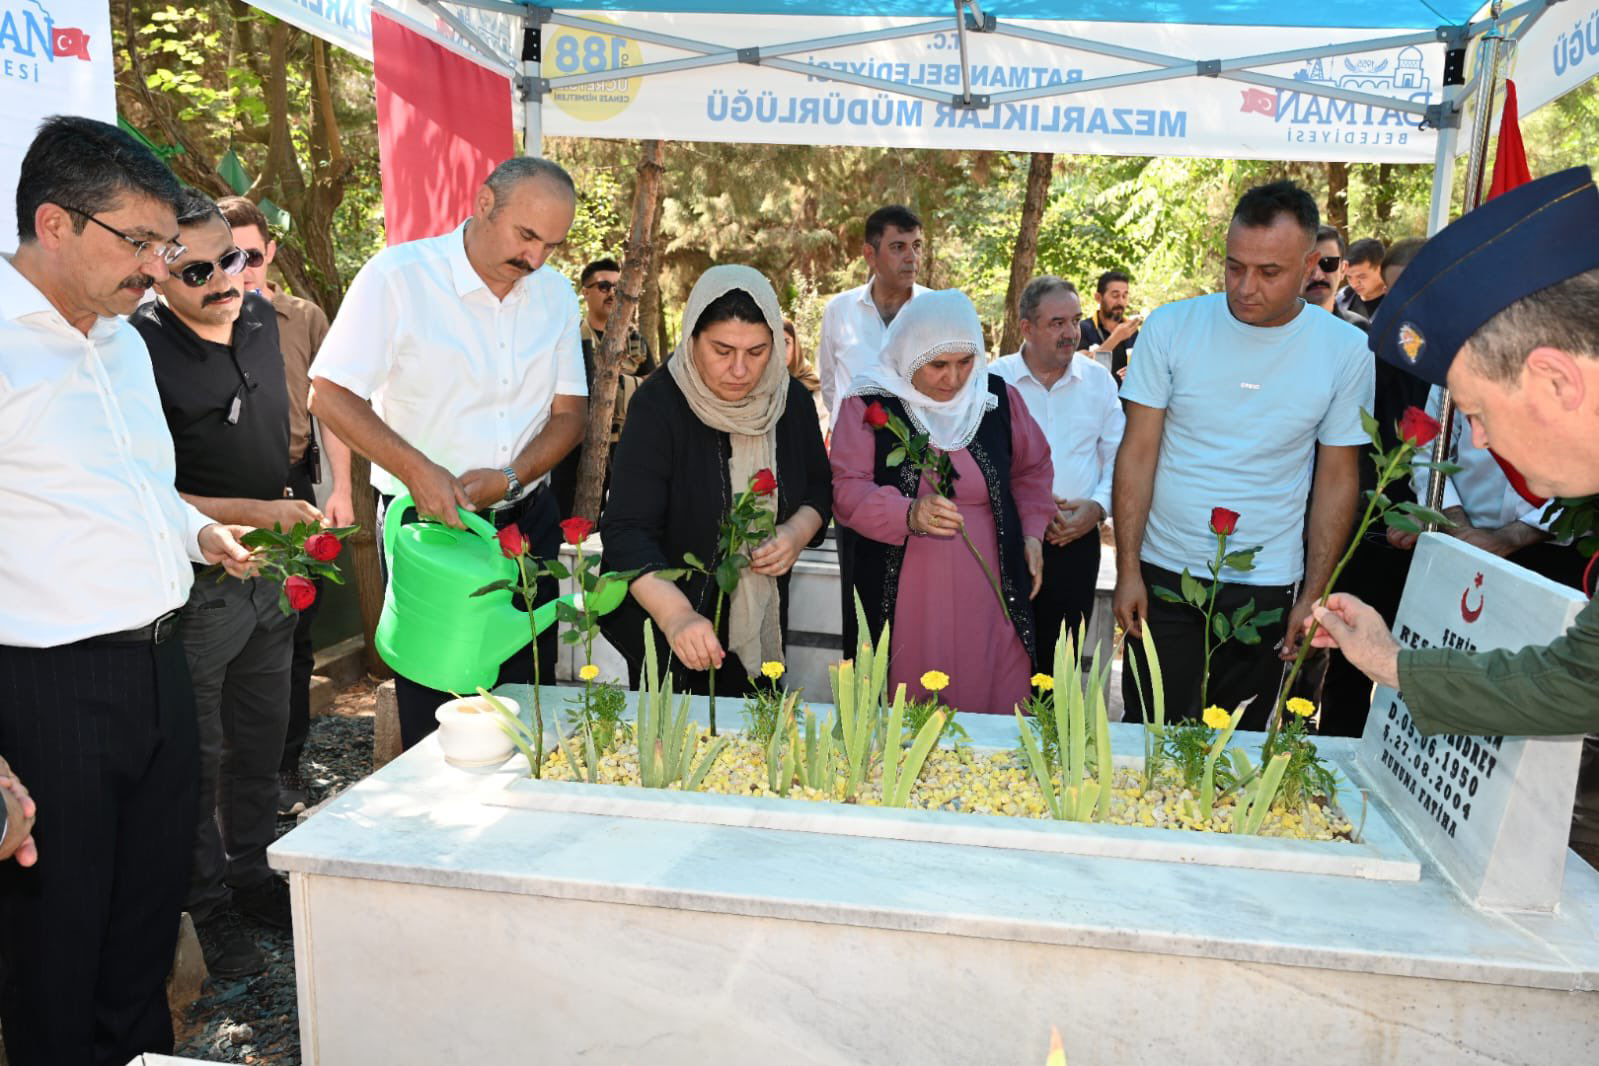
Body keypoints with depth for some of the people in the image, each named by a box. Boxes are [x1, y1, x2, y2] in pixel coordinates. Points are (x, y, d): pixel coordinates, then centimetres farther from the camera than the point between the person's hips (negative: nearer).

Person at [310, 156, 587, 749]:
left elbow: (570, 412, 5)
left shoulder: (555, 293, 4)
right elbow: (329, 396, -11)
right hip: (428, 523, -4)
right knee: (433, 725, 6)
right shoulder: (397, 277, -10)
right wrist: (418, 471, -22)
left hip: (528, 524, 4)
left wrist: (511, 476, -12)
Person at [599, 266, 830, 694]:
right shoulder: (660, 404, -20)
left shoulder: (792, 400, -5)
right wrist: (675, 614, -43)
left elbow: (818, 488, 11)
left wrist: (798, 533, -12)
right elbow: (627, 530, -27)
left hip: (762, 626, 5)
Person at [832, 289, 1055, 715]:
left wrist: (1032, 533, 9)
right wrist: (909, 515, -26)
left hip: (986, 594, 3)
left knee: (995, 718, 4)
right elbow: (846, 488, -9)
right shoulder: (868, 403, -5)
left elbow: (1033, 469, 20)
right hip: (898, 597, -2)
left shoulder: (999, 397, 5)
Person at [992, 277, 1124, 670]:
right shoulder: (994, 379, -2)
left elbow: (1119, 458, 9)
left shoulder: (1099, 380, 7)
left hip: (1076, 542, 2)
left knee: (1060, 665, 11)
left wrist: (1098, 506, -9)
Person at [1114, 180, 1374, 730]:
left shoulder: (1344, 351, -2)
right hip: (1162, 577, -1)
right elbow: (1137, 454, -4)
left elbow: (1337, 479, 3)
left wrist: (1314, 596, 0)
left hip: (1266, 588, 1)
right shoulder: (1171, 327, -6)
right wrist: (1127, 570, -6)